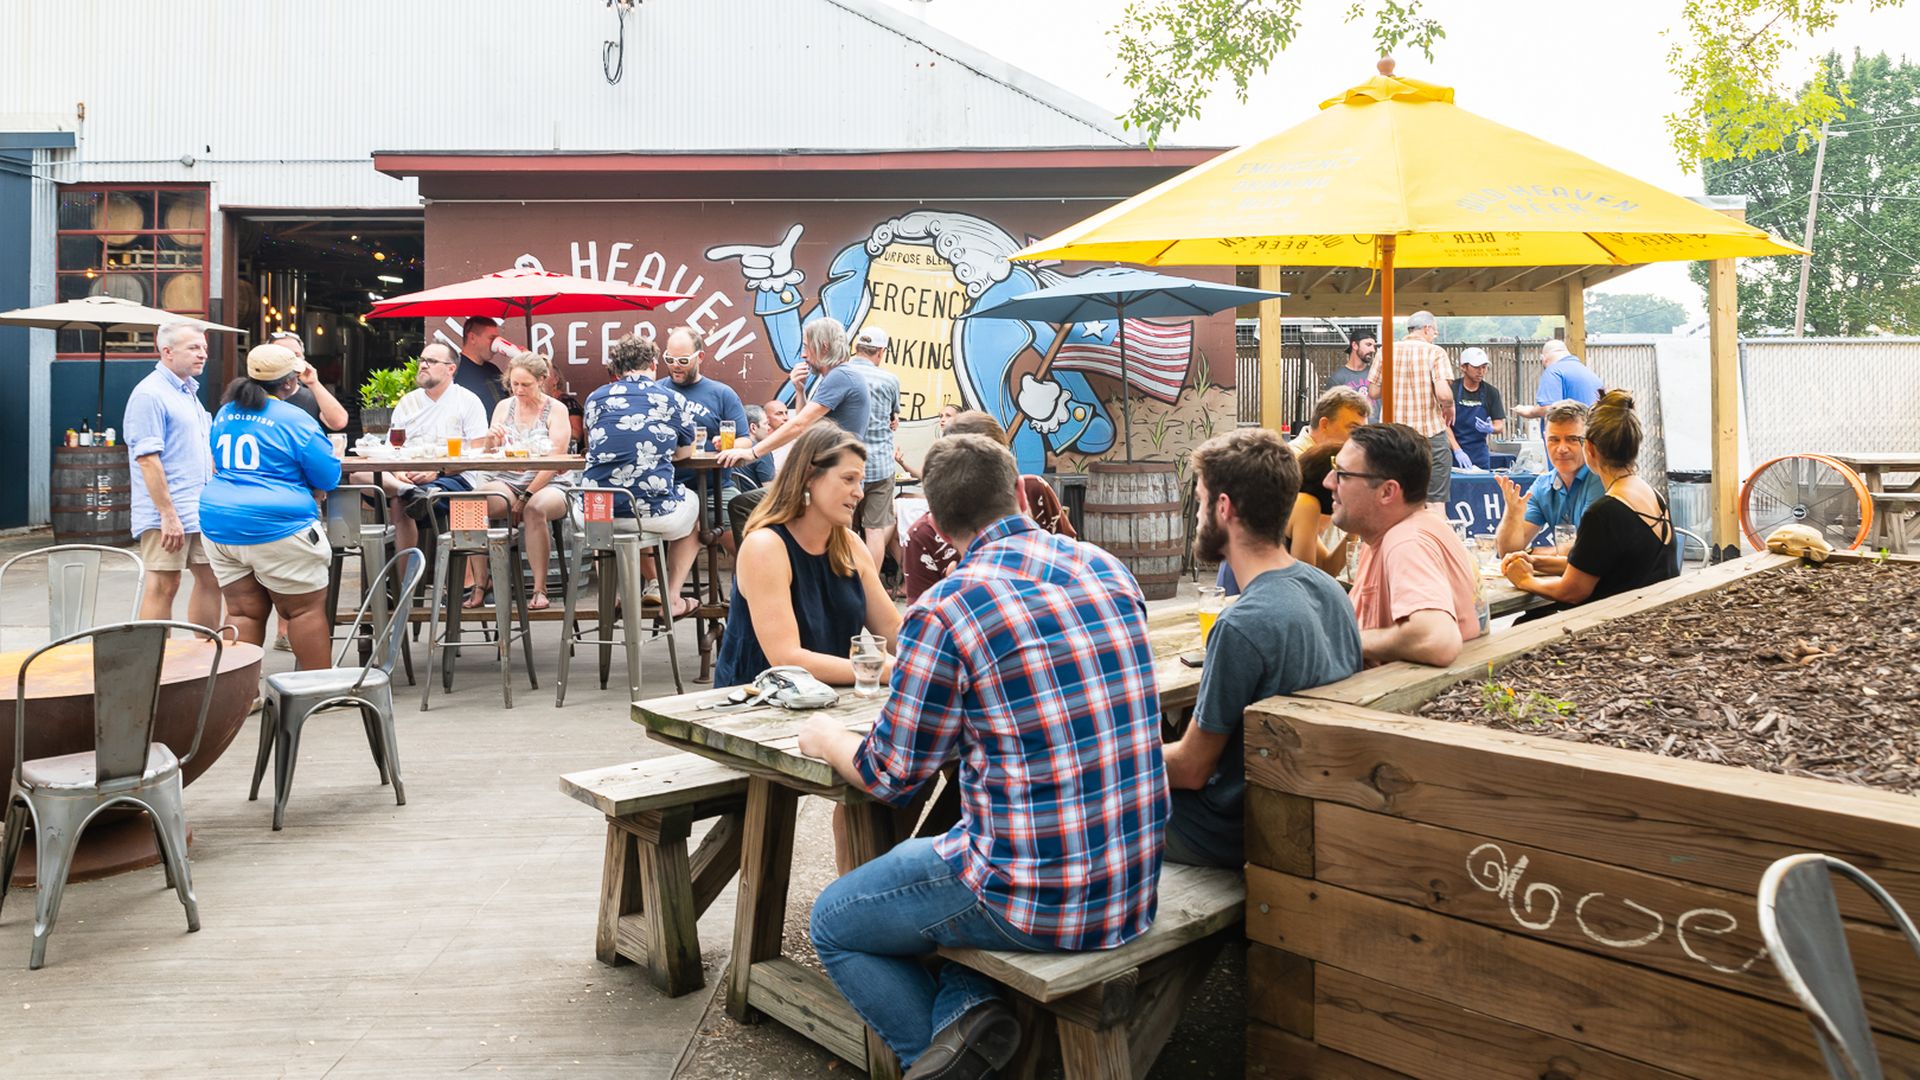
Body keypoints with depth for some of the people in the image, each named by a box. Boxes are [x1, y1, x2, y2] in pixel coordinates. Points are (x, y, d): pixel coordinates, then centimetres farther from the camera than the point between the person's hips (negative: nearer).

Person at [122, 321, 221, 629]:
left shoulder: (189, 391, 16)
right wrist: (168, 515, -22)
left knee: (210, 579, 12)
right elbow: (147, 459, -18)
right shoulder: (150, 394, -12)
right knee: (163, 585, -4)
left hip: (201, 509, 9)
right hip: (168, 513, -9)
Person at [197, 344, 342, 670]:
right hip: (277, 529, -7)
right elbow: (330, 478, -5)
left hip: (220, 527, 7)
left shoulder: (225, 414, 12)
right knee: (307, 609, 1)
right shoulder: (295, 420, -9)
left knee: (243, 612, 10)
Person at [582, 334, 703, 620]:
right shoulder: (672, 399, 4)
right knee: (693, 503, 32)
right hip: (654, 511, -2)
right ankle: (673, 598, 25)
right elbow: (685, 452, 17)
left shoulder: (596, 398, 9)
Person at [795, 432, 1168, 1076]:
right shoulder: (1108, 570, 2)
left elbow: (889, 777, -5)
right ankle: (964, 1001, 10)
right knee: (918, 858, 30)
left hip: (1040, 902, -6)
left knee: (832, 925, 18)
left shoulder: (944, 612, -17)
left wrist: (826, 739, 15)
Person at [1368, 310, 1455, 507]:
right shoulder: (1435, 352, -7)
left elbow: (1373, 392, 4)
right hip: (1430, 432, -4)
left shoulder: (1387, 351, 3)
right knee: (1436, 500, 4)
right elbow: (1444, 394, -18)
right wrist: (1449, 409, 2)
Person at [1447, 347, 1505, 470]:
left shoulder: (1491, 392, 4)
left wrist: (1491, 429, -18)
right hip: (1453, 454, -2)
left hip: (1479, 456, 2)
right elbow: (1444, 424, -10)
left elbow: (1500, 426, 6)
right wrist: (1457, 450, -20)